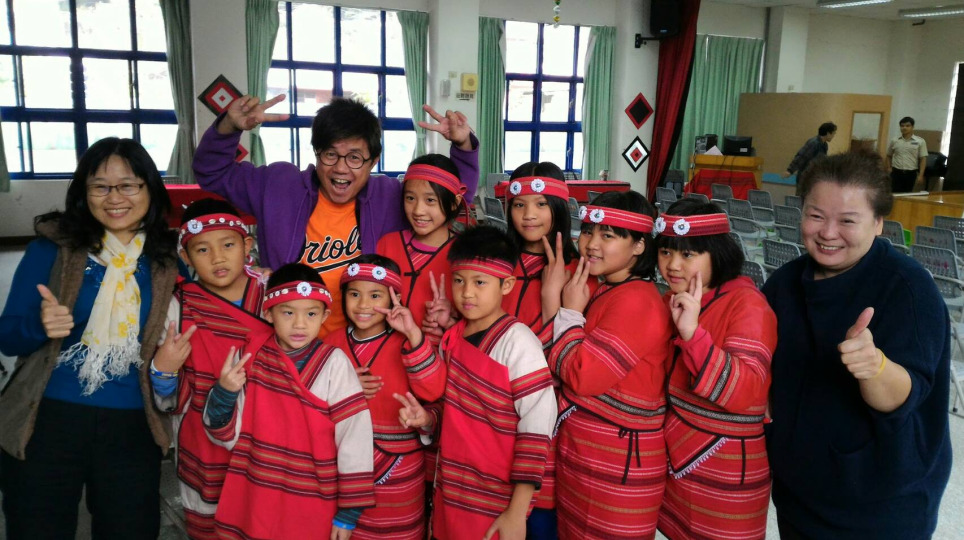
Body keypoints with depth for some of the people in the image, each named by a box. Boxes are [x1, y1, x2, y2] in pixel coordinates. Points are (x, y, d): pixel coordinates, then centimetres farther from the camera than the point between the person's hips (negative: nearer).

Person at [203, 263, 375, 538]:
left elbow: (355, 438, -11)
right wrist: (223, 393, -15)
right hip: (254, 506, 3)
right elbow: (227, 436, 3)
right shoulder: (250, 360, -2)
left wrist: (349, 511, -8)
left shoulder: (334, 364, -12)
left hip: (313, 510, -3)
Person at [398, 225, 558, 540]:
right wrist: (428, 420, -5)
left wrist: (517, 513, -17)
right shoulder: (452, 338, 3)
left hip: (497, 508, -6)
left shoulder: (517, 342, -15)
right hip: (449, 495, 6)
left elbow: (537, 429, -17)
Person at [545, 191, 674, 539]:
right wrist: (553, 298, -3)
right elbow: (557, 362, 6)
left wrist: (570, 311, -13)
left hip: (617, 465, -9)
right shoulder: (602, 291, 8)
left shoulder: (636, 301, -21)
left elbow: (581, 374, -23)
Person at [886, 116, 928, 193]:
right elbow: (889, 156, 14)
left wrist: (921, 175, -8)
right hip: (896, 172, 1)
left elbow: (923, 159, -1)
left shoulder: (920, 141, -1)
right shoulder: (894, 141, 3)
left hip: (911, 173, -1)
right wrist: (889, 169, 4)